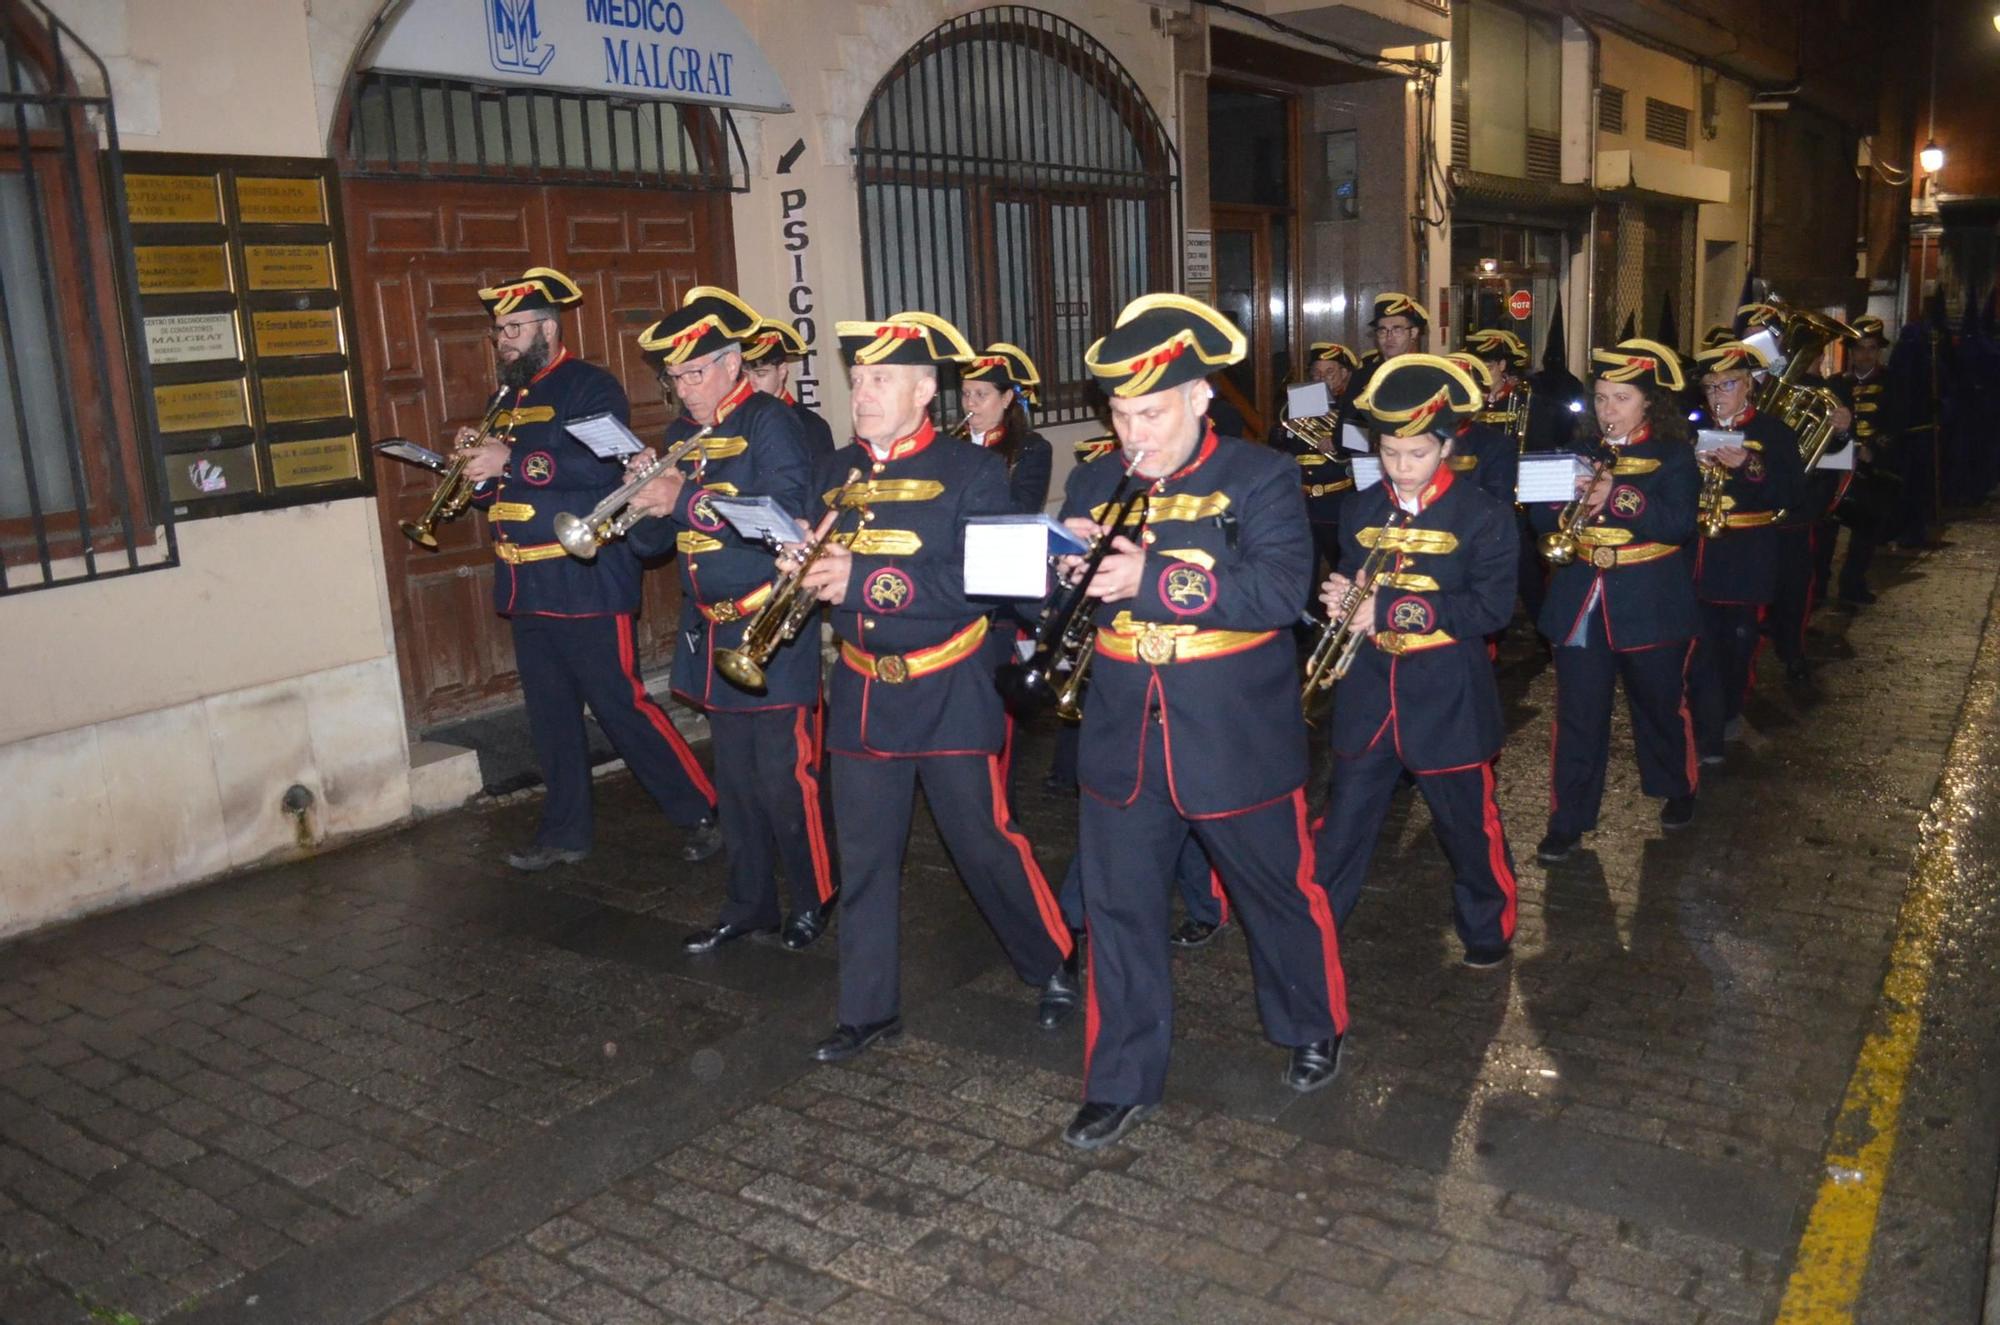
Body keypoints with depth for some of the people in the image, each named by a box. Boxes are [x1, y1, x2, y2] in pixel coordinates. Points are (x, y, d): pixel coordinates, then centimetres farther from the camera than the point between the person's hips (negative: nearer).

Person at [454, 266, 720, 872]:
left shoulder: (589, 387, -7)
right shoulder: (509, 400, 18)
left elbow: (601, 465, -23)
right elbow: (494, 494, 23)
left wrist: (512, 460, -23)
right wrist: (476, 463, 1)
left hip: (586, 586, -8)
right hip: (526, 589, 8)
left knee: (622, 705, -6)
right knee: (550, 715, 13)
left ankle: (701, 813, 5)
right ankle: (564, 832, 25)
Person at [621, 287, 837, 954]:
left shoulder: (771, 422, -8)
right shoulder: (681, 436, 13)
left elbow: (786, 512, -24)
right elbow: (650, 543, 12)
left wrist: (686, 500, -27)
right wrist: (645, 496, -9)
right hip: (711, 635, 7)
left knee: (785, 778, -1)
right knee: (734, 781, 14)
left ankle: (815, 898, 18)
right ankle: (749, 904, 27)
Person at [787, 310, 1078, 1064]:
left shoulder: (972, 471, -8)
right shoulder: (836, 473, 9)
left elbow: (977, 580, -19)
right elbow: (825, 572, 15)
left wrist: (864, 579, -26)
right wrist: (801, 570, -10)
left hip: (949, 694, -5)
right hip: (862, 693, 5)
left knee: (985, 845, 4)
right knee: (863, 858, 9)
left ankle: (1054, 966, 28)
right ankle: (869, 1010, 23)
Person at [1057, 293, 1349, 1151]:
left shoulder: (1261, 479, -8)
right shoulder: (1095, 486, 7)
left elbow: (1282, 590, -22)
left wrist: (1152, 579, -31)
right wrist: (1066, 559, -15)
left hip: (1237, 740, -3)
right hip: (1123, 742, 4)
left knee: (1278, 893, 14)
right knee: (1118, 908, 8)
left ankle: (1312, 1028, 41)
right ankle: (1124, 1081, 24)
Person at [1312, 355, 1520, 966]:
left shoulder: (1483, 516, -9)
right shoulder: (1362, 510, 6)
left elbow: (1492, 608, -17)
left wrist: (1391, 608, -24)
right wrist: (1342, 596, -10)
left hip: (1448, 697, -3)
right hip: (1368, 690, 4)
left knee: (1467, 820, 11)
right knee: (1344, 818, 10)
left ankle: (1487, 926, 33)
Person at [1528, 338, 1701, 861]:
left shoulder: (1674, 457, -3)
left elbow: (1679, 523, -18)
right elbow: (1539, 515, 3)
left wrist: (1617, 497, -29)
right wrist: (1568, 495, -18)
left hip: (1651, 605, -2)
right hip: (1580, 606, 3)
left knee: (1660, 705, 14)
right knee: (1577, 716, 2)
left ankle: (1677, 789, 39)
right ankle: (1568, 819, 9)